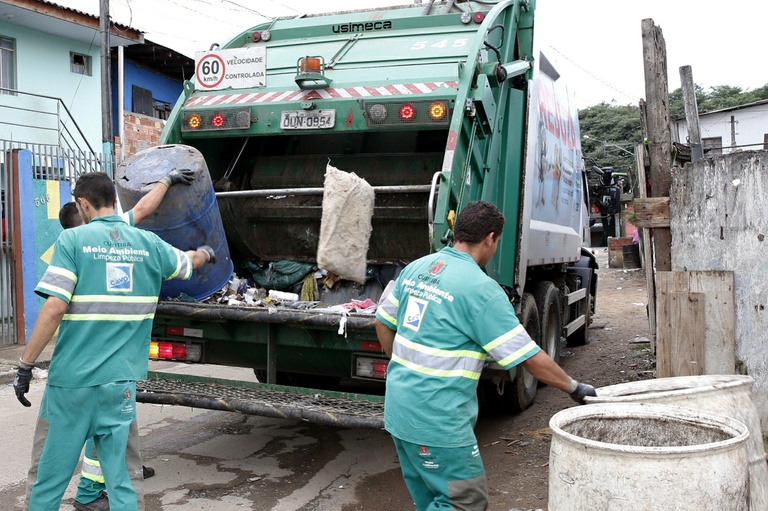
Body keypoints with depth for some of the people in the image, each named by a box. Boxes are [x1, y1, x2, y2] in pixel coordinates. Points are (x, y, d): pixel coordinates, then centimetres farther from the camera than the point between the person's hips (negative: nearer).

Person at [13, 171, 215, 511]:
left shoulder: (72, 240, -6)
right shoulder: (148, 243, 6)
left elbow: (54, 307, -14)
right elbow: (188, 262, 26)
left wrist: (25, 365, -6)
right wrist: (205, 253, 49)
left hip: (71, 379, -2)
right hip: (121, 381, 3)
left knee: (47, 477, 13)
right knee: (124, 478, 10)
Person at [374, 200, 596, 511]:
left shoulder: (415, 268, 6)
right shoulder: (481, 288, -16)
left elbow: (383, 323, 16)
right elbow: (531, 358, -13)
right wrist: (574, 388, 0)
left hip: (398, 409, 9)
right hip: (437, 420, -8)